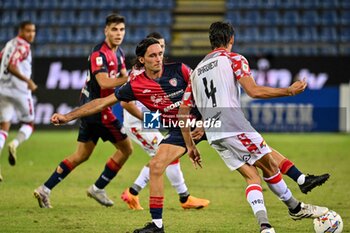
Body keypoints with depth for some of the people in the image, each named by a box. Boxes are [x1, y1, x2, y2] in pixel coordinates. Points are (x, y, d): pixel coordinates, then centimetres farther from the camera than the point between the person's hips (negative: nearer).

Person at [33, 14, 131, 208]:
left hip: (89, 108, 9)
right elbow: (104, 82, -27)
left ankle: (45, 189, 11)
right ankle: (98, 188, 7)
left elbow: (124, 78, 15)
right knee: (126, 148, -1)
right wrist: (130, 78, -29)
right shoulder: (99, 53, -17)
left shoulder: (117, 54, 13)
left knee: (81, 155, 13)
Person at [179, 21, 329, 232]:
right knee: (270, 166, 11)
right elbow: (254, 91, -10)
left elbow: (183, 112, 19)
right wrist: (289, 91, -2)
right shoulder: (234, 59, 4)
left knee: (252, 176, 5)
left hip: (214, 136, 6)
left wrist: (190, 146, 24)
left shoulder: (196, 71, 22)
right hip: (235, 127, -6)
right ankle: (296, 208, 23)